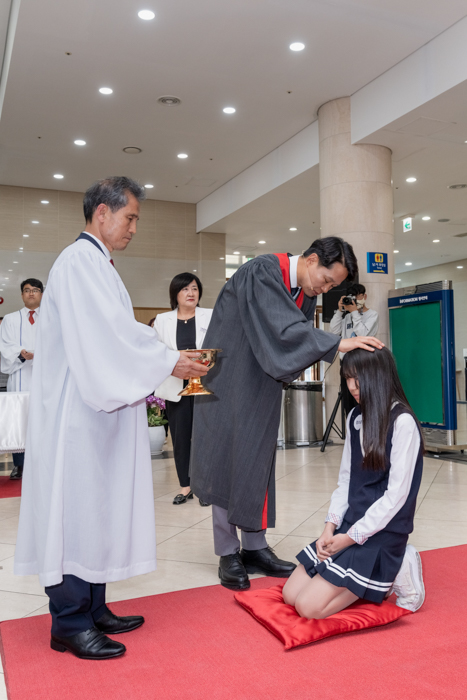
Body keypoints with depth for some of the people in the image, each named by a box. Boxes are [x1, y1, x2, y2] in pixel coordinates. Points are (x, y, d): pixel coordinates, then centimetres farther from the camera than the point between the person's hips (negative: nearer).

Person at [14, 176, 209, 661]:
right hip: (78, 410, -10)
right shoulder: (80, 260, -12)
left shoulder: (96, 264, 20)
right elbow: (110, 333, -20)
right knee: (77, 507, -3)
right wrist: (169, 363, -12)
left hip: (99, 408, 10)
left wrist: (170, 357, 10)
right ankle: (70, 624, 10)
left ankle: (91, 609, 24)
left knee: (96, 507, 13)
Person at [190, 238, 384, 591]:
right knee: (228, 462, 1)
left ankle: (255, 548, 19)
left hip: (261, 387, 7)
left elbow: (298, 338, 7)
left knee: (258, 464, 9)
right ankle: (228, 553, 13)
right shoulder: (262, 272, -21)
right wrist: (338, 343, -34)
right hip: (230, 383, -7)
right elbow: (283, 330, -32)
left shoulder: (306, 291, 4)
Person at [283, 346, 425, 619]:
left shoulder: (403, 422, -16)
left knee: (310, 606, -14)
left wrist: (351, 537, -14)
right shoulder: (356, 417, 7)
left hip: (382, 533, -8)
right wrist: (331, 526, -2)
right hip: (350, 526, 8)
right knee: (290, 594, 3)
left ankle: (394, 573, 1)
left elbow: (396, 494, -17)